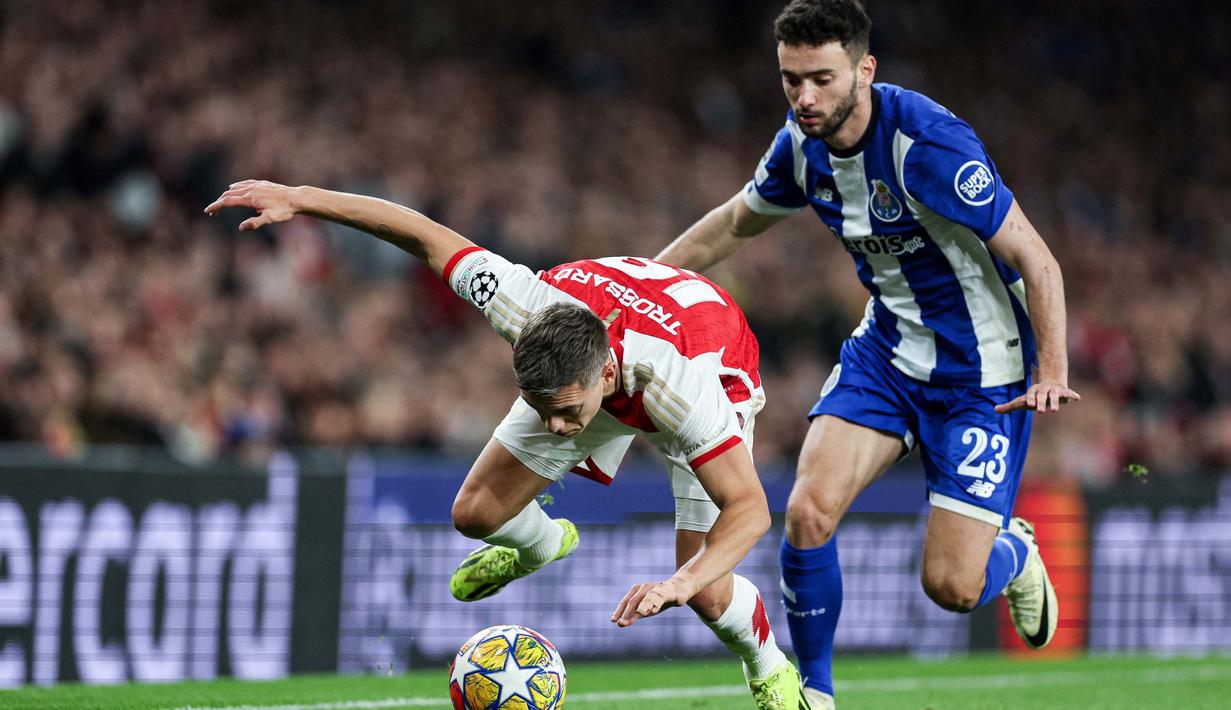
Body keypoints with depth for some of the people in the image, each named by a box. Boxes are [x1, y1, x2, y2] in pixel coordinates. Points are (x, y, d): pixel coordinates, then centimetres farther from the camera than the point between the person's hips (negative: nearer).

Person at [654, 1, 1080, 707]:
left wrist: (1052, 372, -33)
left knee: (950, 586, -8)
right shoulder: (803, 143, -6)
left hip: (982, 370, -6)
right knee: (808, 513, -14)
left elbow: (1036, 261, -25)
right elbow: (735, 223, 16)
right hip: (886, 349, 6)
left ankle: (1012, 553, 29)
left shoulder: (928, 144, -28)